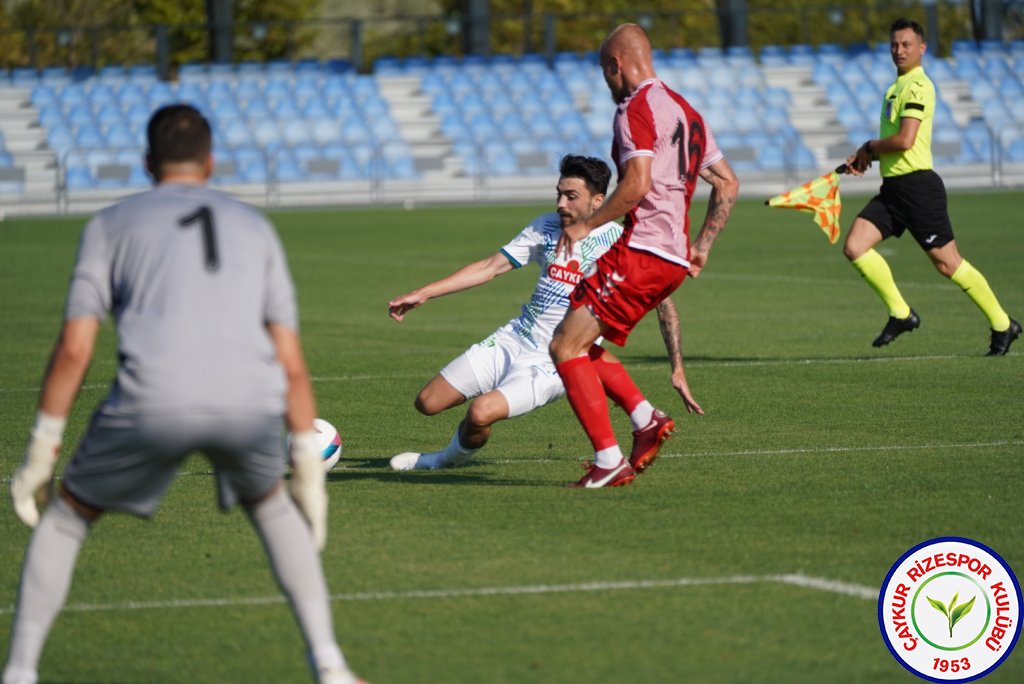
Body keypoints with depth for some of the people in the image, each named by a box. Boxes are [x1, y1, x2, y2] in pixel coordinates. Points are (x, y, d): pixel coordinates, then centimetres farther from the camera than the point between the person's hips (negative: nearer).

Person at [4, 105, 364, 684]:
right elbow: (292, 361, 20)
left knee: (68, 514, 23)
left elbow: (74, 349, 10)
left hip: (154, 400, -2)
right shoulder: (255, 228, 28)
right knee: (270, 504, 33)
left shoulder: (113, 224, 21)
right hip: (251, 406, 2)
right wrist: (308, 461, 23)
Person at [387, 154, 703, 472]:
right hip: (512, 340, 6)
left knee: (481, 412, -27)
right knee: (427, 403, 4)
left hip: (553, 364, -6)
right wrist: (422, 293, 3)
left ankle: (454, 456, 7)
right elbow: (490, 267, 8)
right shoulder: (547, 227, 5)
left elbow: (663, 302, -7)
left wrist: (677, 369, -12)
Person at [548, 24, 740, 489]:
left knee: (566, 347, -9)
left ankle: (609, 459, -16)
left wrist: (588, 224, -10)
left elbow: (637, 185, -21)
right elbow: (728, 185, 23)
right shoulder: (684, 110, 21)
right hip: (675, 258, 10)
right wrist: (700, 249, 24)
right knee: (581, 345, 16)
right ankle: (646, 420, 1)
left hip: (641, 252, -10)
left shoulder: (636, 108, -8)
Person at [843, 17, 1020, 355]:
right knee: (854, 247, -5)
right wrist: (866, 158, 10)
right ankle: (901, 314, 5)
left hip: (917, 185, -9)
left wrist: (869, 148, -6)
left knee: (947, 262, -4)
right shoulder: (898, 86, 18)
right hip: (893, 186, 9)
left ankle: (1003, 325, 10)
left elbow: (905, 140, -23)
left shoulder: (917, 86, -13)